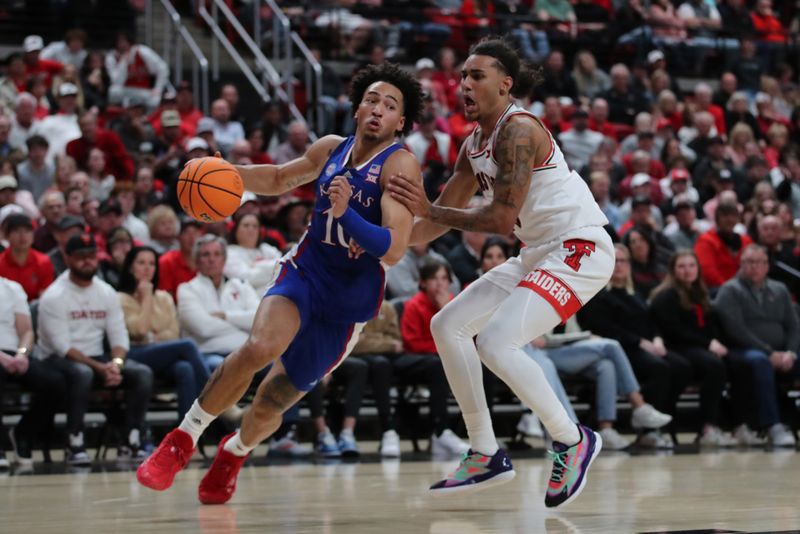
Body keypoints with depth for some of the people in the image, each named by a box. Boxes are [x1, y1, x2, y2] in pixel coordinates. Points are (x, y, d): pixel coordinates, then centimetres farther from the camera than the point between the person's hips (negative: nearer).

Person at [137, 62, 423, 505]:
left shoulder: (400, 165, -15)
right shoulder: (330, 150, 3)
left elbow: (393, 251, -26)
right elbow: (281, 179, 24)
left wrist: (346, 213, -40)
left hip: (349, 303, -3)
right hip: (305, 273, 3)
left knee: (271, 402, 2)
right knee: (260, 347, -29)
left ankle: (234, 452, 37)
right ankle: (182, 441, -14)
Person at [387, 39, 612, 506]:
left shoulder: (519, 130, -17)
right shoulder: (474, 145, 12)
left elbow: (502, 219, -23)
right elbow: (442, 219, 17)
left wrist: (428, 209, -21)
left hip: (579, 249, -10)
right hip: (537, 253, 10)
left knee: (496, 341, -24)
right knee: (448, 325, 8)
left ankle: (573, 441, -5)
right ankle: (487, 455, 11)